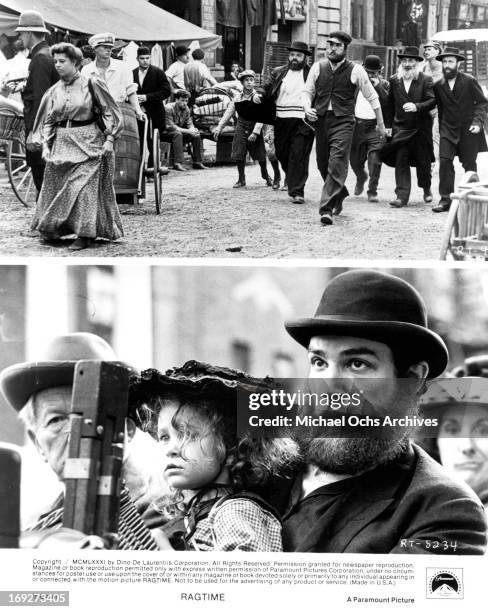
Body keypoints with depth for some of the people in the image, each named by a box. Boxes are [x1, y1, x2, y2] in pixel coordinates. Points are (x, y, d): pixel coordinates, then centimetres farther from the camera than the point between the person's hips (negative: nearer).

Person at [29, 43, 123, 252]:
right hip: (61, 143, 5)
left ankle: (85, 234, -5)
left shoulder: (91, 84, -5)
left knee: (83, 186, -10)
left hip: (87, 142, -5)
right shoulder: (54, 91, 7)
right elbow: (48, 120, 12)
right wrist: (45, 144, 0)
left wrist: (109, 139, -9)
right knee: (55, 186, 6)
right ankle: (50, 229, 20)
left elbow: (109, 111, -2)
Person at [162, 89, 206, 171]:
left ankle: (197, 162, -5)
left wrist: (192, 129, -23)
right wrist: (187, 131, -31)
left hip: (179, 132, 7)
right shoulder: (169, 108, -22)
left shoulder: (186, 109, 1)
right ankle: (177, 163, -42)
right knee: (178, 133, -37)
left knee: (196, 135, -10)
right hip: (164, 133, -7)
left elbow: (189, 124, 3)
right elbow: (170, 126, -28)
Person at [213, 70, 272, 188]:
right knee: (239, 156, -2)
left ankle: (266, 177, 27)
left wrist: (255, 132, -21)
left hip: (255, 130, -2)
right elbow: (228, 113, 7)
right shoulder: (238, 98, 5)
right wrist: (219, 128, -1)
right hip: (241, 129, 3)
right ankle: (241, 180, 12)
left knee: (261, 156, 5)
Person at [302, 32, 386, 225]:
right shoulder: (318, 67, 6)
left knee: (337, 165, -14)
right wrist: (307, 108, -8)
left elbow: (372, 97, 5)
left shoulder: (355, 70, -2)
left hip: (343, 122, -4)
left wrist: (381, 124, 9)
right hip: (321, 120, 4)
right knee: (323, 164, 13)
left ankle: (326, 209, -15)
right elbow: (307, 92, 14)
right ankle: (340, 194, 40)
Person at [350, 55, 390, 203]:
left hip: (375, 126, -2)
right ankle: (361, 179, 44)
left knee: (375, 161, -12)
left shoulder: (384, 84, 4)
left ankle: (372, 192, -2)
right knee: (355, 161, 12)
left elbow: (389, 102, -12)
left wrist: (377, 86, -16)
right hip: (357, 125, 2)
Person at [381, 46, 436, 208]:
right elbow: (390, 104, 13)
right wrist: (389, 125, 11)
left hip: (421, 128, -2)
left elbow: (432, 101, -11)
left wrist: (417, 106, -27)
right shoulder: (394, 80, 7)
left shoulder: (425, 80, -3)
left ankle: (426, 188, 34)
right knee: (400, 161, -8)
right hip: (400, 127, 2)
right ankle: (402, 196, -9)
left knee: (423, 161, 8)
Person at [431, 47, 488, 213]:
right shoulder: (438, 85, 4)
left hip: (468, 130, -2)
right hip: (448, 129, 2)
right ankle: (445, 199, -10)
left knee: (469, 164, 4)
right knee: (445, 161, -12)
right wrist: (441, 129, 5)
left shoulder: (469, 81, -5)